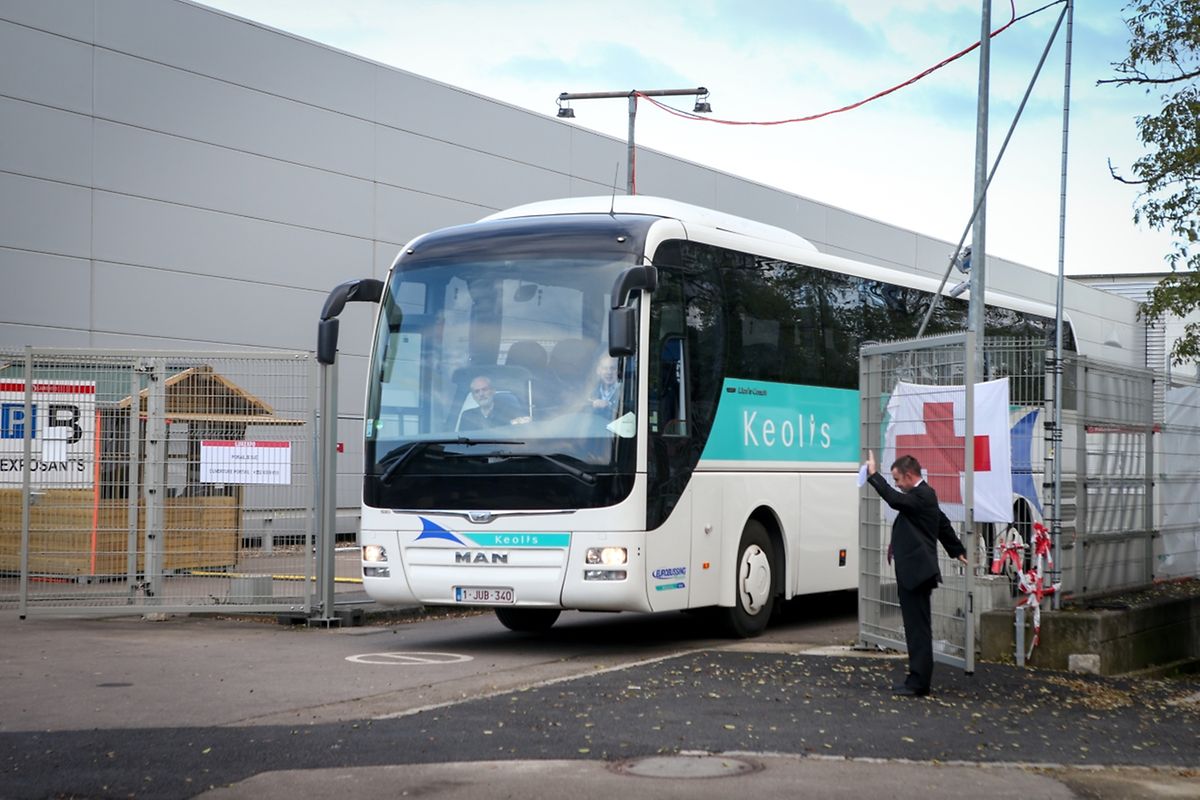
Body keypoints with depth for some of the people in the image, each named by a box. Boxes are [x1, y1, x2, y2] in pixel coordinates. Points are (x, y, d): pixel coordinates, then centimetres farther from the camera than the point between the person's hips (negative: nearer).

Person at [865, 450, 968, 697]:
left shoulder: (922, 496, -14)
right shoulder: (923, 495, 19)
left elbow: (895, 499, -32)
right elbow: (943, 524, 31)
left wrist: (873, 475, -28)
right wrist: (957, 550, 42)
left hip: (916, 572, -11)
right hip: (914, 572, 11)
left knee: (918, 628, -8)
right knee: (917, 627, 13)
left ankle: (918, 683, -6)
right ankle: (917, 679, 18)